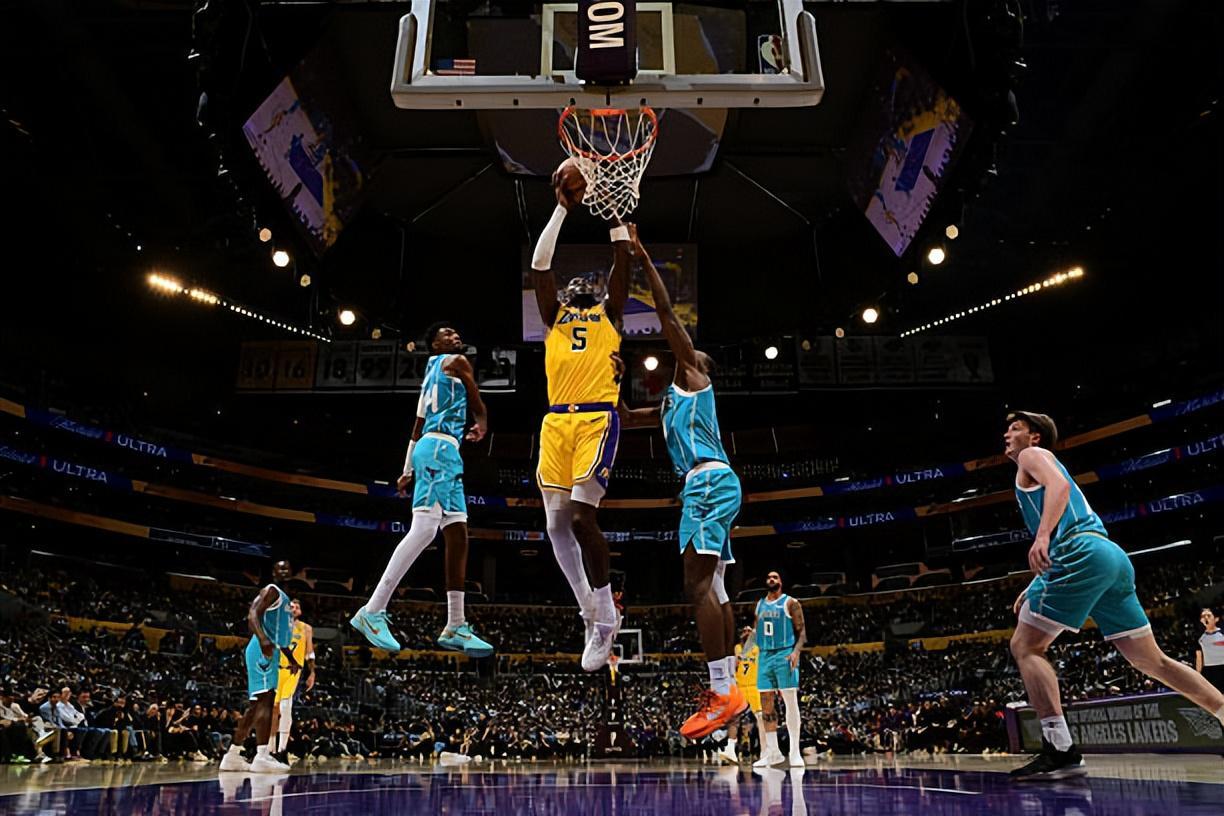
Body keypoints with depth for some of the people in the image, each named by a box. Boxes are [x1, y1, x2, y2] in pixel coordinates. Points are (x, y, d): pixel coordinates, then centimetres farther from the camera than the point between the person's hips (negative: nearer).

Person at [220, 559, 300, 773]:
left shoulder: (284, 597, 25)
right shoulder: (271, 590, -5)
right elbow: (252, 614, -21)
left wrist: (291, 658, 30)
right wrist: (263, 639, -37)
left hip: (271, 651, 11)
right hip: (262, 651, -10)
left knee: (256, 704, 11)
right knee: (267, 699, -19)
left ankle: (233, 755, 18)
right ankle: (262, 757, -26)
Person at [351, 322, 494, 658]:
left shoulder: (433, 371, 29)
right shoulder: (456, 362, 2)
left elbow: (417, 428, 28)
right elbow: (479, 408, 9)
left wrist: (408, 470, 27)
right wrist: (481, 427, 31)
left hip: (444, 454, 10)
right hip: (440, 448, -10)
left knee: (458, 536, 4)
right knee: (424, 529, -19)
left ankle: (455, 627, 4)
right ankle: (372, 611, -22)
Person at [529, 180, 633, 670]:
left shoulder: (608, 314, 18)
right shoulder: (554, 316, 24)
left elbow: (623, 261, 12)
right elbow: (539, 265, 17)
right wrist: (562, 210, 18)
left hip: (598, 419, -4)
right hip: (556, 421, 4)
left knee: (581, 517, -15)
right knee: (556, 525, -1)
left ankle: (605, 616, 0)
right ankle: (594, 615, 15)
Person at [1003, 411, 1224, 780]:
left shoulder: (1033, 455, 10)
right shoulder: (1040, 469, 34)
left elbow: (1059, 485, -14)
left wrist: (1042, 535, -28)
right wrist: (1035, 588, 30)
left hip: (1083, 554, -10)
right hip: (1113, 558, 10)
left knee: (1025, 646, -9)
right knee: (1152, 660, 16)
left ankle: (1060, 751, -17)